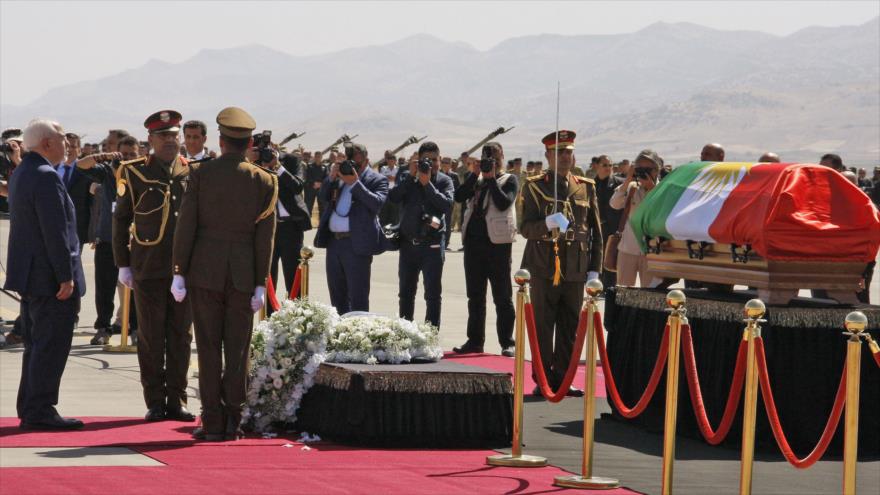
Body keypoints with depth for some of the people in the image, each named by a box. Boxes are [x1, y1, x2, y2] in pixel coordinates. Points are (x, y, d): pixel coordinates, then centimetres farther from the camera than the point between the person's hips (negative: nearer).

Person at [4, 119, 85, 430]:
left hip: (29, 276, 10)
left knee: (37, 345, 15)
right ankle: (39, 412, -5)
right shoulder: (45, 177, -17)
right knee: (51, 346, -6)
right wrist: (66, 276, -20)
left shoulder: (21, 173, 15)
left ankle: (29, 410, 19)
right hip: (49, 277, -10)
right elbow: (55, 231, -22)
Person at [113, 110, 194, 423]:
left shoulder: (193, 173, 7)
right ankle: (155, 402, 9)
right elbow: (121, 220, 5)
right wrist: (123, 264, 1)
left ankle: (177, 400, 13)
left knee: (181, 336, 5)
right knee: (151, 337, 2)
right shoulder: (135, 173, 1)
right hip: (148, 268, -2)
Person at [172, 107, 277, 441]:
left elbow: (186, 225, -5)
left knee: (209, 349, 3)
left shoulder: (201, 174, -3)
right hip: (243, 274, 1)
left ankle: (213, 424, 3)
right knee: (237, 350, 6)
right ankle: (233, 422, 6)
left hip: (204, 271, -1)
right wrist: (260, 283, 2)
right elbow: (265, 235, -1)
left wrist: (179, 272, 0)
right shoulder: (264, 180, -1)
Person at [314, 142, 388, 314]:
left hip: (357, 244, -6)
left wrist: (355, 183, -19)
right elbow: (323, 196, 12)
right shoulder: (340, 174, 14)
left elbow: (377, 203, -17)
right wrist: (332, 177, -4)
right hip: (334, 241, 6)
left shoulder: (377, 180, -1)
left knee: (358, 298, -5)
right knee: (337, 295, 14)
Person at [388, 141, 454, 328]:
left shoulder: (444, 181, 1)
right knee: (406, 292, 12)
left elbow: (447, 204, -16)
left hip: (432, 244, -3)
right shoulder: (407, 176, 6)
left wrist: (427, 184, -18)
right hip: (408, 242, 3)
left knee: (433, 294, -2)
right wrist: (411, 176, -14)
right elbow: (393, 198, -9)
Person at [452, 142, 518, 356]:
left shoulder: (509, 180, 4)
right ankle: (475, 340, 17)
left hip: (498, 242, -5)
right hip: (474, 240, 5)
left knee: (502, 296, -2)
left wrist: (491, 178, -11)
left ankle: (507, 343, 1)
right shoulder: (476, 179, 15)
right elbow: (459, 196, -2)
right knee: (475, 295, 10)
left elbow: (504, 203, -14)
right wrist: (475, 174, -7)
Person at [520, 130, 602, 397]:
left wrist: (594, 269, 7)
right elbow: (526, 229, -6)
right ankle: (542, 380, 8)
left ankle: (562, 379, 15)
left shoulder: (587, 187, 10)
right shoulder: (534, 187, 1)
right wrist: (548, 224, -26)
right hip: (544, 269, -3)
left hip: (575, 271, 3)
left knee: (570, 328, 6)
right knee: (543, 327, 1)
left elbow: (596, 231, 13)